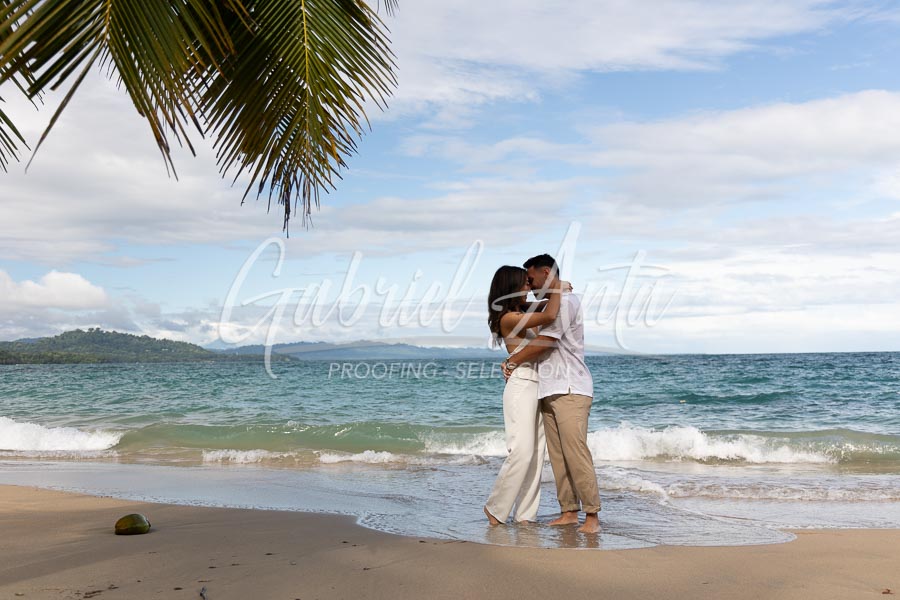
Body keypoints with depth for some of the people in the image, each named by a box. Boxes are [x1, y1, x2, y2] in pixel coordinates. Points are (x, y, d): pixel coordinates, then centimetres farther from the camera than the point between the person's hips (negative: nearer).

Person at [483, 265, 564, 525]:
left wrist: (557, 289, 9)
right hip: (521, 387, -9)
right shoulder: (508, 318, -13)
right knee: (522, 451, -12)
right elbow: (549, 316, -23)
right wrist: (556, 288, -7)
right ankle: (495, 507, 3)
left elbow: (545, 306, 30)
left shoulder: (523, 311, 14)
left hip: (537, 387, 9)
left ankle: (525, 513, 9)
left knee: (536, 453, 6)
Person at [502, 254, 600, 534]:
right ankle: (568, 511, 9)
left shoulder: (566, 301, -7)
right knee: (557, 456, 5)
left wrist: (512, 362, -4)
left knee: (576, 453, -12)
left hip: (570, 390, -9)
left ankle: (592, 515, -8)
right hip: (550, 390, 9)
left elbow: (545, 340, -14)